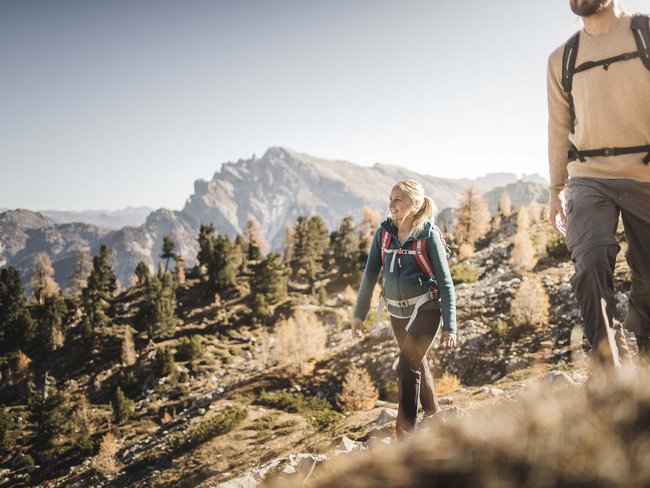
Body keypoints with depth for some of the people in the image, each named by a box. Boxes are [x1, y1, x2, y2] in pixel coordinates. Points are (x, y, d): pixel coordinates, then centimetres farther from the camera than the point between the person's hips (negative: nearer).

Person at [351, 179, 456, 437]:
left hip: (426, 309, -5)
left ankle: (405, 431, -9)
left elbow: (445, 282, -13)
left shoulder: (429, 235, -14)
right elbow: (370, 274, 4)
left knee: (407, 365, -16)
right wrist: (359, 313, 4)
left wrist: (450, 326, -15)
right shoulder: (383, 233, -2)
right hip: (398, 312, 5)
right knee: (418, 365, 19)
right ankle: (433, 417, 38)